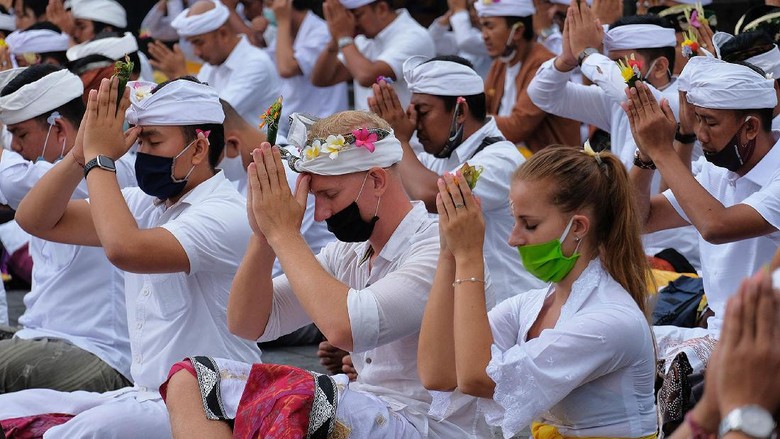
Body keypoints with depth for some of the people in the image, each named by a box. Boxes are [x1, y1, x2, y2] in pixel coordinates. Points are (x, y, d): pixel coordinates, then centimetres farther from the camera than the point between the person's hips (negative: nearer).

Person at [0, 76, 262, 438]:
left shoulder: (224, 215, -15)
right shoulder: (145, 204, 11)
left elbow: (125, 250, -31)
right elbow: (35, 220, 11)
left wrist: (99, 158, -18)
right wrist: (81, 152, -4)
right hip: (146, 396, 9)